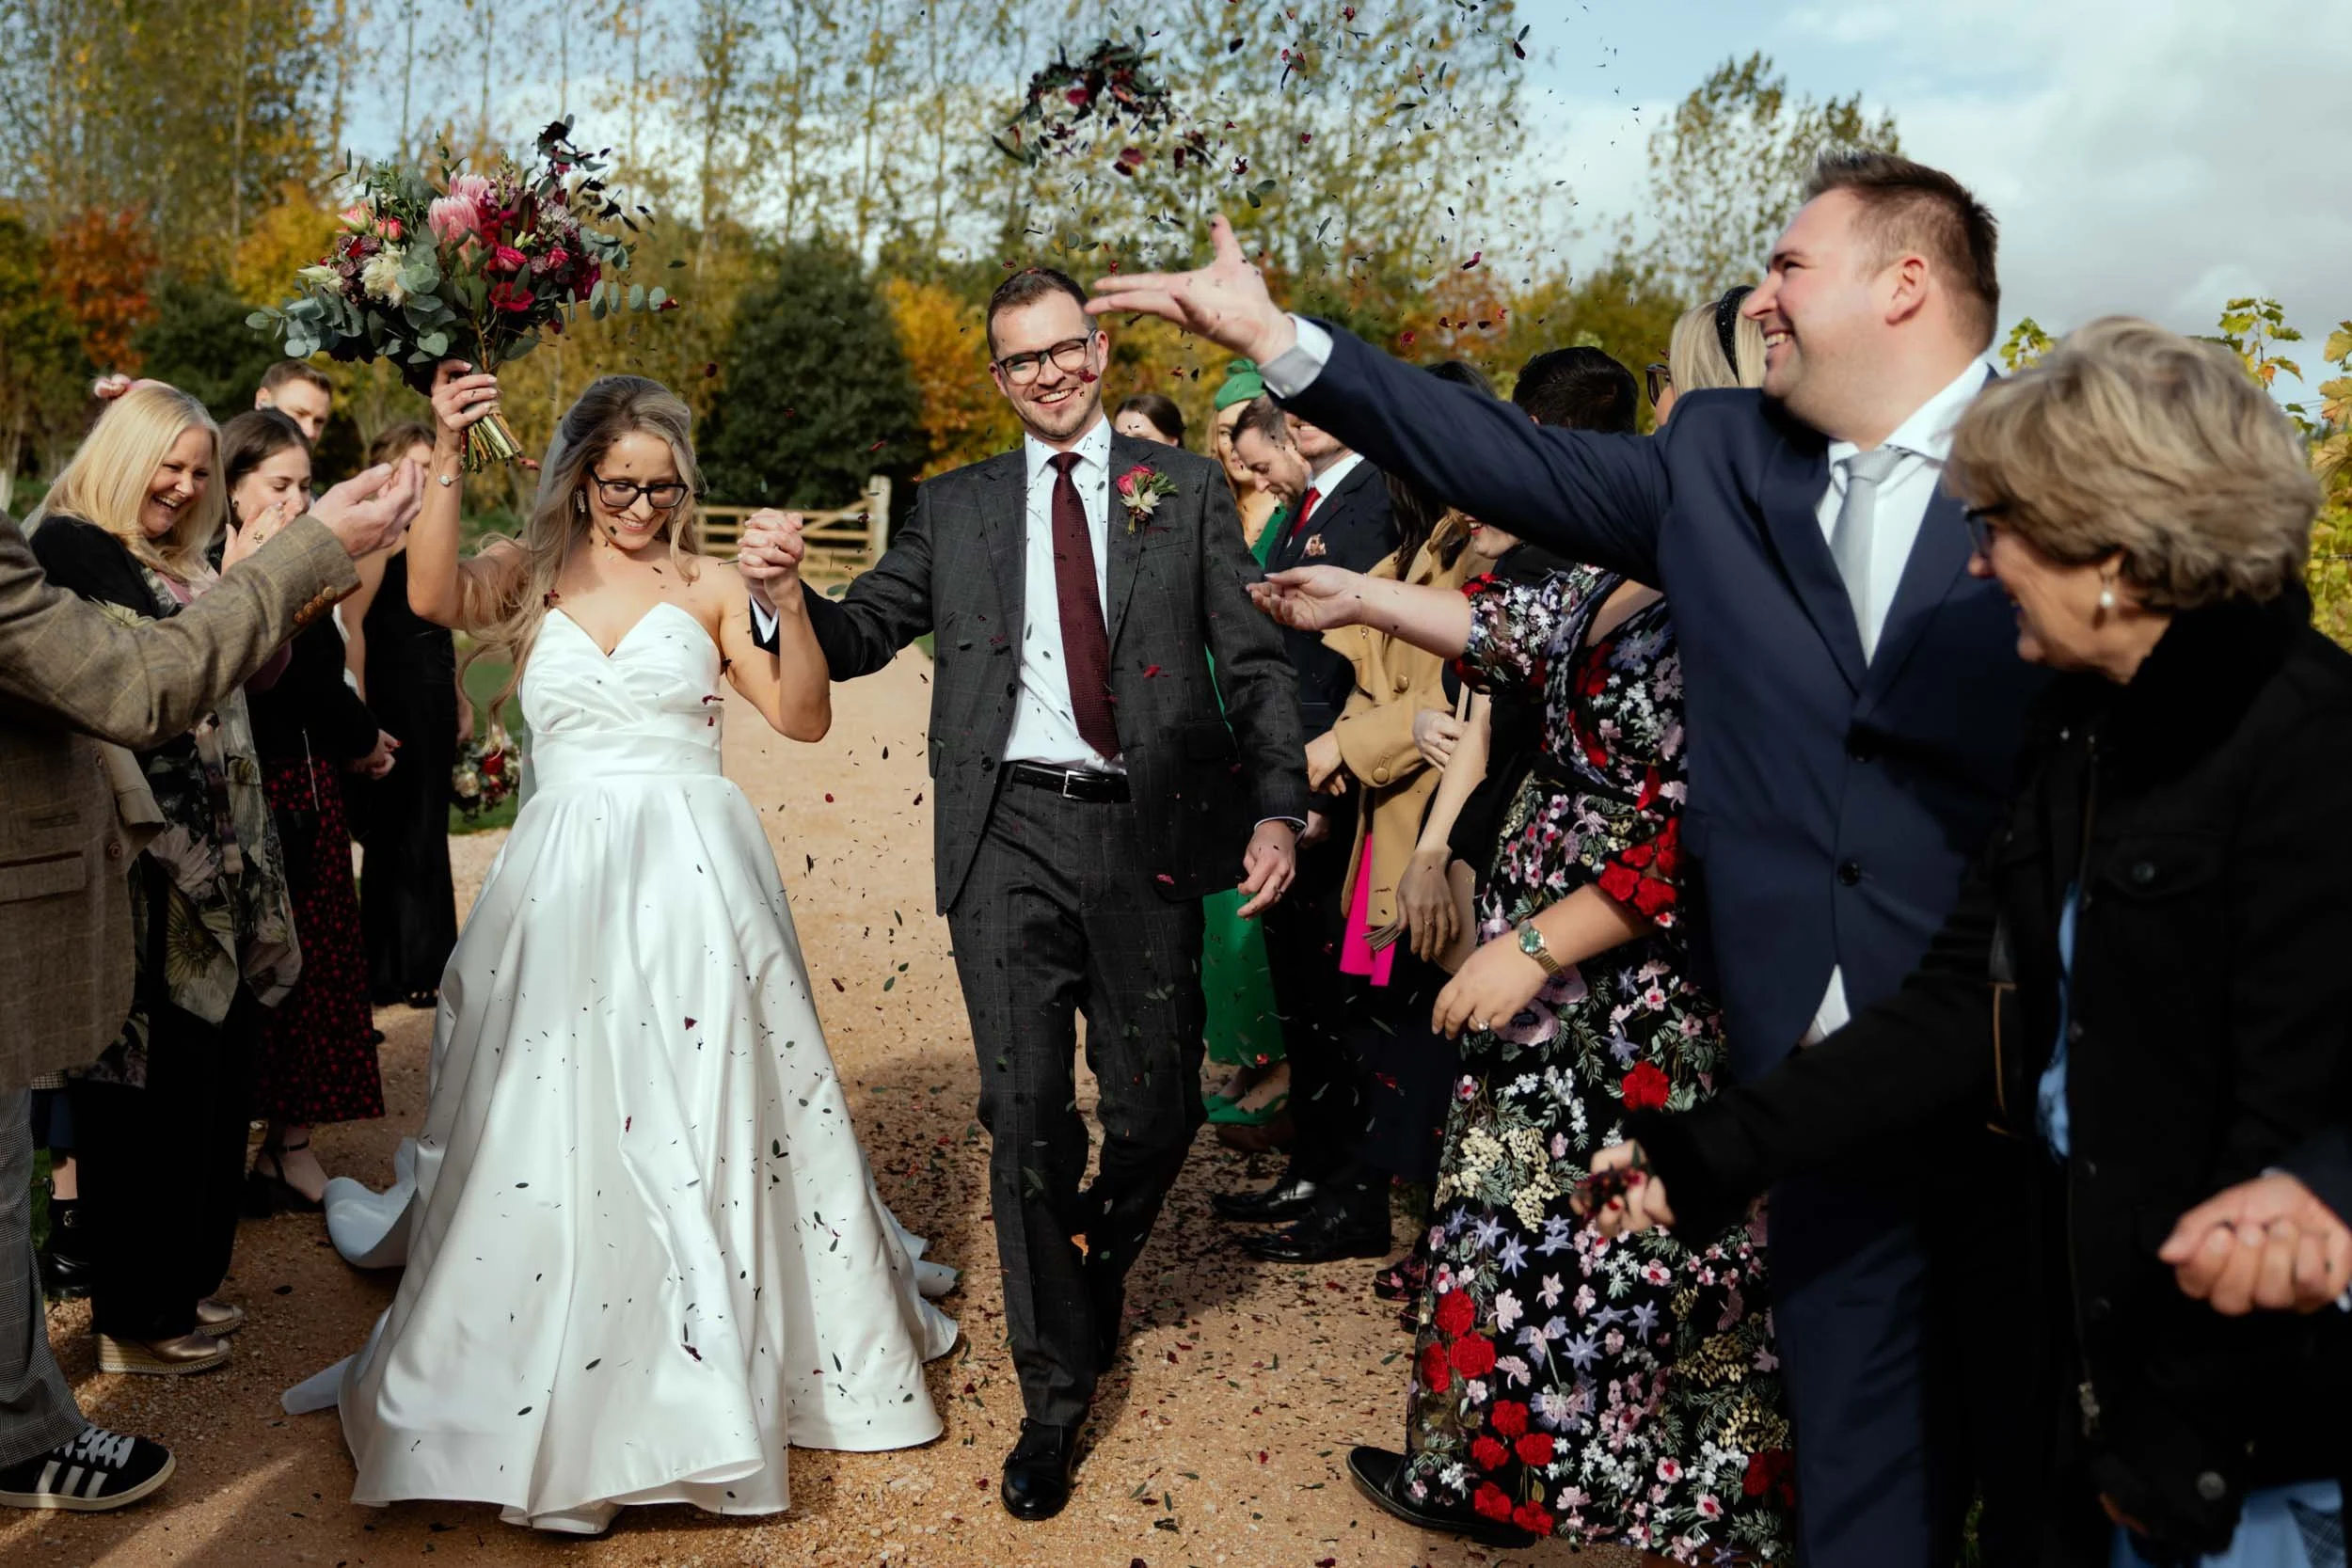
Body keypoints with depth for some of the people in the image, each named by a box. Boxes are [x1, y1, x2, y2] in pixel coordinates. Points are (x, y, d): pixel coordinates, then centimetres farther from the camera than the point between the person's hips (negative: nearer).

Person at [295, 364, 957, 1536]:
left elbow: (803, 718, -2)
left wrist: (791, 596, -16)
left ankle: (714, 1375, 22)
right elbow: (432, 595, -15)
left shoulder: (708, 586, 5)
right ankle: (547, 1398, 18)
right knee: (553, 1133, 3)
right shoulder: (528, 578, 7)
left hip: (694, 879, 0)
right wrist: (447, 458, -26)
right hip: (565, 885, 1)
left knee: (706, 1122, 5)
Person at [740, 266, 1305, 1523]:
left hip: (1143, 834, 0)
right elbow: (859, 637, 12)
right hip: (1009, 837, 1)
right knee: (1026, 1117, 1)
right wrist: (788, 589, -10)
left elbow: (1255, 664, 4)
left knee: (1155, 1115, 6)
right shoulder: (956, 508, 13)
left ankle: (1099, 1270, 41)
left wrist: (1277, 807, -9)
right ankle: (1056, 1391, 17)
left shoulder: (1186, 491, 8)